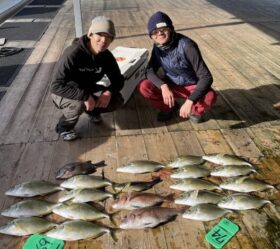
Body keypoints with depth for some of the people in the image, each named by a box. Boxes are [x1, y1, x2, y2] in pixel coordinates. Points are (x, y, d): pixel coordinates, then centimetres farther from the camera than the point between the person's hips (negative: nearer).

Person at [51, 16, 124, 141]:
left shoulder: (106, 56, -13)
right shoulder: (73, 53, -32)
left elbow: (118, 80, -4)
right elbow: (56, 86, -36)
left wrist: (109, 92, -26)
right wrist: (85, 96, -42)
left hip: (88, 89, 5)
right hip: (65, 93, -5)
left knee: (117, 100, -13)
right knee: (79, 104, -38)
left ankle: (92, 110, 17)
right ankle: (63, 127, -5)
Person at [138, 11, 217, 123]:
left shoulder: (186, 46, -28)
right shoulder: (158, 46, -11)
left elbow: (206, 77, -31)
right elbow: (150, 71, -12)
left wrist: (190, 101, -42)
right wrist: (164, 86, -32)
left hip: (192, 86, -4)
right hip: (171, 85, 4)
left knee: (210, 96, -36)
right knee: (144, 87, -20)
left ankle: (196, 110, 2)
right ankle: (169, 108, 7)